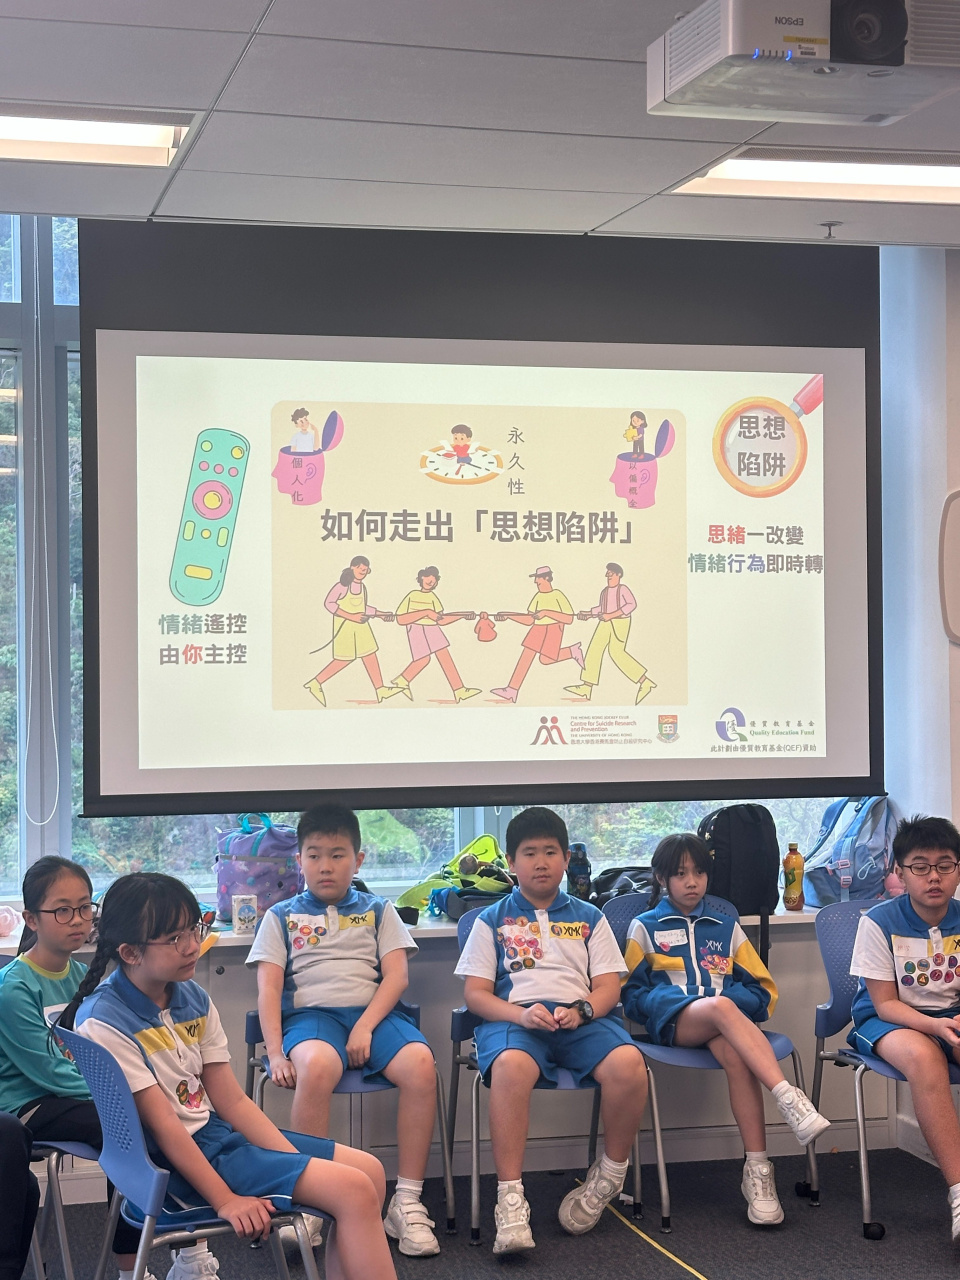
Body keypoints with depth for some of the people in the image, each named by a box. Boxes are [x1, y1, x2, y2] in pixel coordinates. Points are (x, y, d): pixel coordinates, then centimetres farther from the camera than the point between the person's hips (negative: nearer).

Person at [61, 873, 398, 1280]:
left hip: (219, 1131, 9)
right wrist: (225, 1200, -22)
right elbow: (161, 1124, -19)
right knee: (354, 1191, -18)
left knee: (369, 1171, 6)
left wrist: (299, 1163, -3)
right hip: (182, 1160, -8)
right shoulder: (104, 1023, -17)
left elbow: (232, 1100, 6)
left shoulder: (193, 999, 6)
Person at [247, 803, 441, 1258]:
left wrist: (365, 1027, -12)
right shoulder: (282, 917, 16)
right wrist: (275, 1053, -10)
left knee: (420, 1063, -31)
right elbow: (268, 987, 5)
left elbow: (396, 975, 6)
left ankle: (407, 1202, -22)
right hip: (310, 1015, -1)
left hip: (372, 1012, 2)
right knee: (316, 1067, -38)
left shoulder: (377, 911, 18)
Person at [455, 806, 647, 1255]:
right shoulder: (492, 920, 17)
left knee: (627, 1063, -32)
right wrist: (520, 1014, -12)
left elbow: (608, 985, 13)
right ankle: (510, 1199, -37)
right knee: (511, 1065, -39)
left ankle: (611, 1174, -8)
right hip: (515, 1016, -2)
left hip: (582, 1020, 2)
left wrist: (582, 1010, -10)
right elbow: (475, 992, 8)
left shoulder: (589, 918, 22)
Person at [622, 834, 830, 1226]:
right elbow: (632, 995, 10)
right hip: (671, 1019, -2)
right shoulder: (645, 927, 20)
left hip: (722, 1021, 2)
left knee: (734, 1055, -36)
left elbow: (762, 992, 20)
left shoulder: (726, 927, 26)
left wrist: (723, 995, -3)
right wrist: (703, 1000, -6)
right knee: (722, 1008, -38)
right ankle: (788, 1097, -50)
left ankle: (758, 1171, -41)